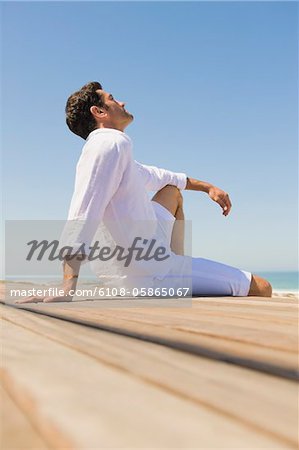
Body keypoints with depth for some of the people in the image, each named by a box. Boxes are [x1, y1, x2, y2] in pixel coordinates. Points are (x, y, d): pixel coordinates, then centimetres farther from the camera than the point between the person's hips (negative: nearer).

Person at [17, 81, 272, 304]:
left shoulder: (106, 146, 12)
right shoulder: (113, 143, -18)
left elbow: (151, 175, 29)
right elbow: (83, 217, -30)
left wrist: (206, 186, 34)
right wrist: (67, 291, -39)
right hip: (150, 272, -10)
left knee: (173, 191, 34)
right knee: (261, 289, -11)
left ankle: (181, 267, 27)